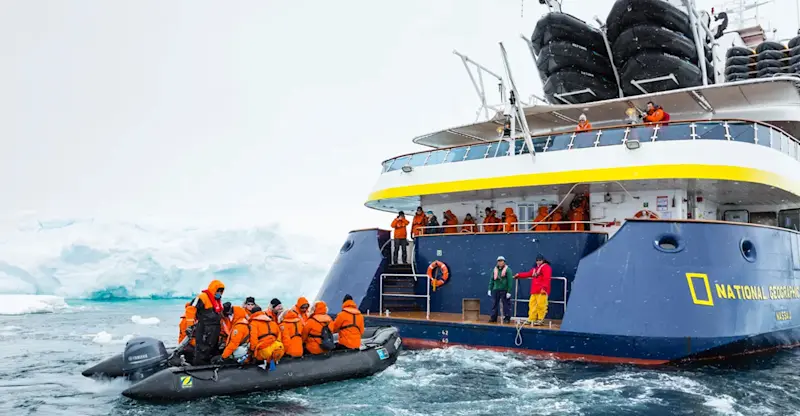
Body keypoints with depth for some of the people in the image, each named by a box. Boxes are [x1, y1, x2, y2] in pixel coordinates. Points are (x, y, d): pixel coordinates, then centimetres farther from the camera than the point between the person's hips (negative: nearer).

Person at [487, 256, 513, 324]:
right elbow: (492, 280, 15)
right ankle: (493, 317, 11)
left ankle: (507, 318, 6)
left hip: (504, 290, -4)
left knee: (506, 304, -1)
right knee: (494, 304, 4)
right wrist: (490, 289, 8)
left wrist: (509, 292, -14)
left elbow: (510, 281, -9)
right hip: (496, 290, 5)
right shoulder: (495, 270, 11)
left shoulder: (507, 270, -4)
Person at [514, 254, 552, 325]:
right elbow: (528, 274, 30)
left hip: (542, 291, -9)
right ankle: (531, 319, 8)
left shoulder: (546, 267, -4)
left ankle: (540, 320, -7)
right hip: (534, 291, 9)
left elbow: (547, 279, -15)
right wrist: (519, 275, 29)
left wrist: (544, 287, -24)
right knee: (532, 304, 6)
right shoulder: (535, 269, 25)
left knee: (541, 305, -11)